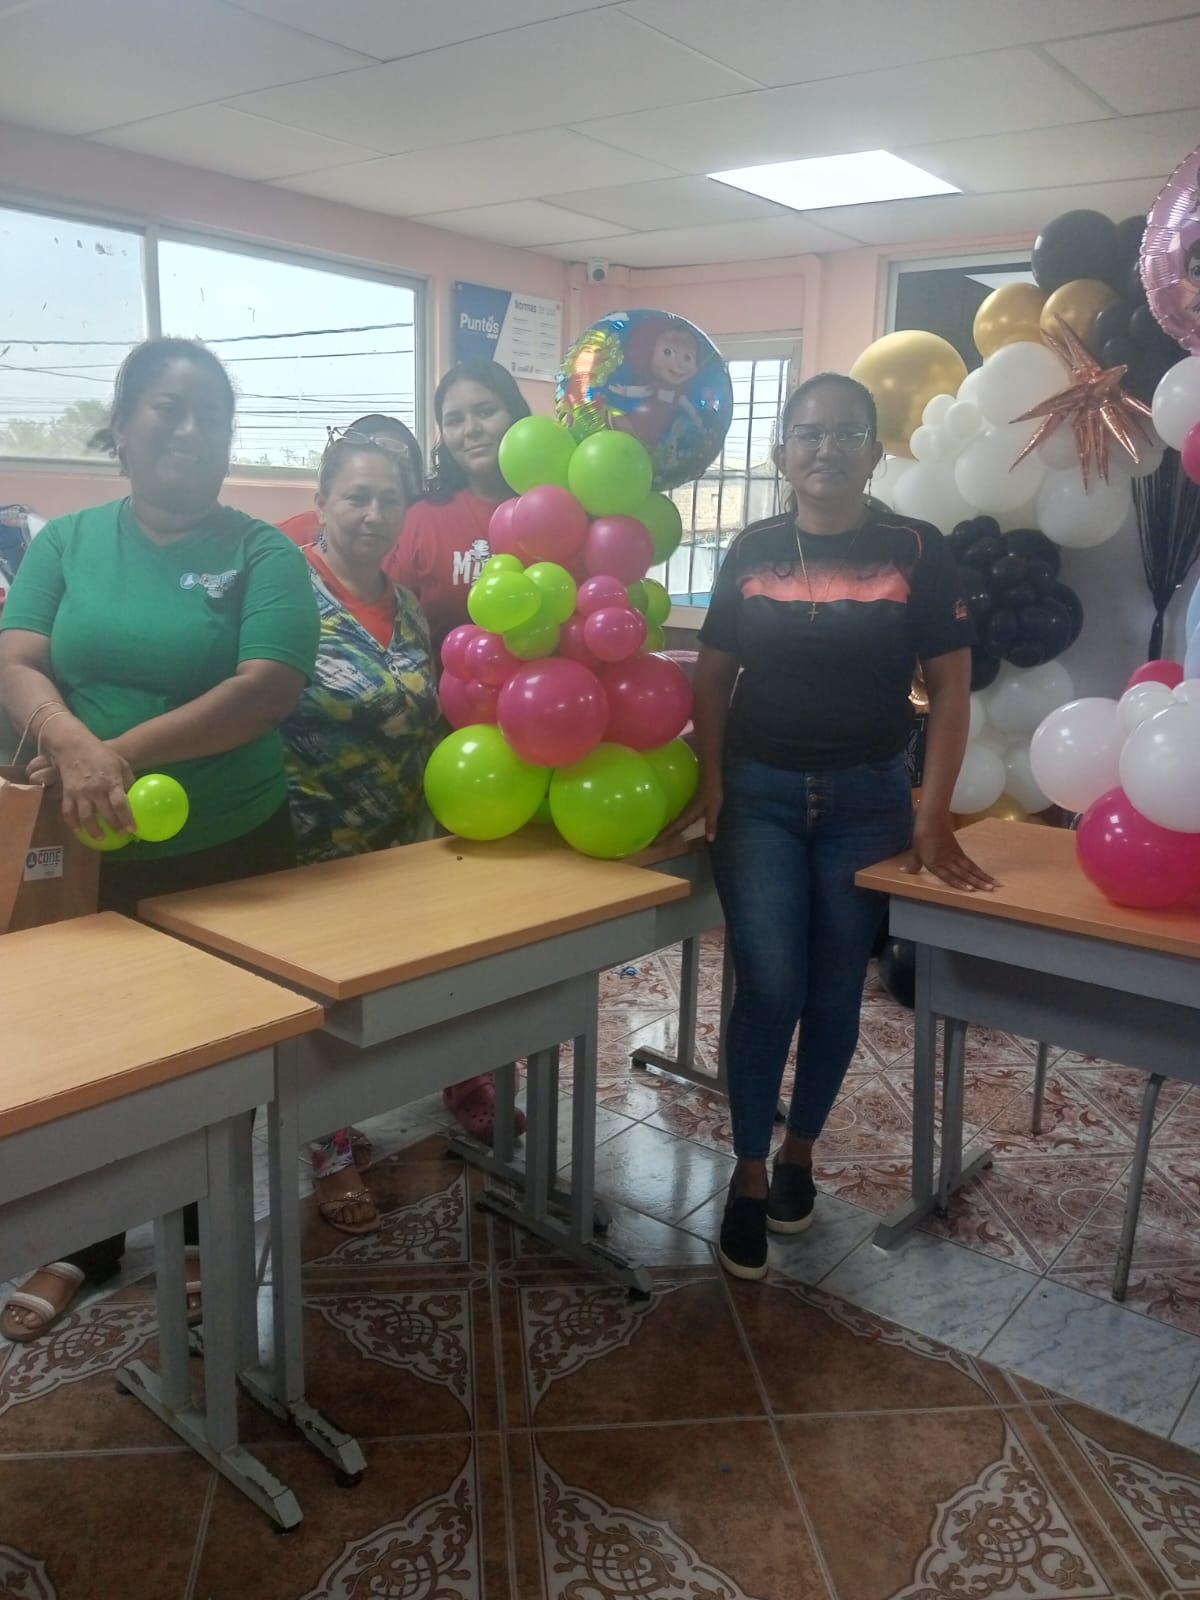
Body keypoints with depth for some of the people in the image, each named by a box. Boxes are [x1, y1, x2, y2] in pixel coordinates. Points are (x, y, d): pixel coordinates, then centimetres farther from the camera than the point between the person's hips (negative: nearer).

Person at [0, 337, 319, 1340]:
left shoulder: (262, 553, -6)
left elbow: (269, 689, -19)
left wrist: (127, 750, -28)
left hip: (232, 848, -2)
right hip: (91, 854, 2)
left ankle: (205, 1240, 37)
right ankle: (84, 1247, 39)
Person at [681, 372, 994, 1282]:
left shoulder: (915, 551, -3)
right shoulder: (752, 551, 2)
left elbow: (951, 688, -3)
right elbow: (714, 675, 6)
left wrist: (934, 816, -8)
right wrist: (711, 781, -6)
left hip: (867, 799, 0)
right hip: (761, 794, 0)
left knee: (836, 992, 8)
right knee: (768, 985, -6)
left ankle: (800, 1151, 30)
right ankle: (749, 1176, 12)